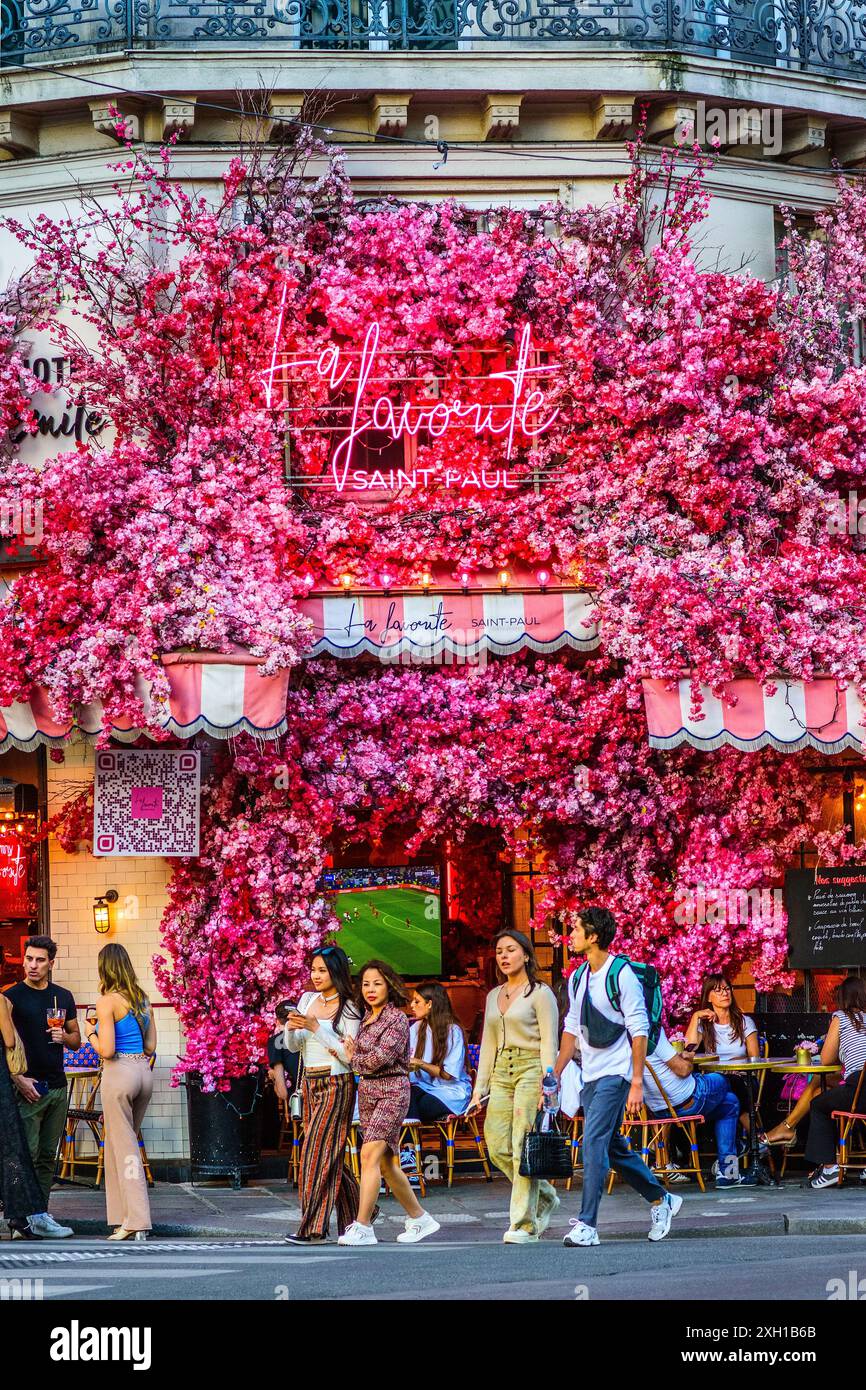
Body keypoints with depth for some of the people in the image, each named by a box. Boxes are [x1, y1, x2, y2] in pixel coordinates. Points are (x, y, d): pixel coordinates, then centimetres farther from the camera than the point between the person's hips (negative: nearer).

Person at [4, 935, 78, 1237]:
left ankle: (40, 1215, 8)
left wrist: (65, 1037, -4)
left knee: (48, 1156, 6)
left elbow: (76, 1040, 19)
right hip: (28, 1087, -5)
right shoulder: (12, 996, -2)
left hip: (57, 1087, 5)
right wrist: (18, 1079, -14)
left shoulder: (63, 997, 12)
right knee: (26, 1153, -9)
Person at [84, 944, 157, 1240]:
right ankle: (124, 1215, 19)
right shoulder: (142, 999, 9)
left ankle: (137, 1222, -5)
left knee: (124, 1147, -2)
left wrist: (92, 1032, 2)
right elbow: (150, 1046, 12)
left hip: (119, 1073, -7)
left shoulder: (108, 1001, -12)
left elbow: (106, 1051, -16)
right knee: (122, 1142, 16)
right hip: (144, 1072, 7)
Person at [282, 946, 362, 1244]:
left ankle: (312, 1228, -10)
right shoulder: (307, 999, 10)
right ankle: (354, 1216, 24)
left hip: (336, 1084, -7)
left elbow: (348, 1055, -16)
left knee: (316, 1151, -10)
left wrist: (316, 1027, -19)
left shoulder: (348, 1008, -8)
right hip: (310, 1083, 7)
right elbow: (292, 1047, 10)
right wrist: (291, 1027, -11)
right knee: (329, 1153, 10)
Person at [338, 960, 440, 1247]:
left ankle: (362, 1227, -19)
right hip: (367, 1091, 8)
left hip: (392, 1090, -8)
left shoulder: (397, 1018, -9)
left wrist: (354, 1057, -2)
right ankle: (419, 1218, 23)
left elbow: (381, 1057, -17)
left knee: (370, 1154, -18)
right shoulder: (366, 1018, 14)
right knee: (386, 1162, 9)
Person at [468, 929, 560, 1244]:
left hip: (531, 1069, -7)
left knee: (523, 1147, -11)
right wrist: (480, 1086, 13)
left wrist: (546, 1083, -16)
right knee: (498, 1147, -1)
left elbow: (549, 1042, -7)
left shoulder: (540, 993, -2)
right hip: (501, 1073, 7)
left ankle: (523, 1224, -8)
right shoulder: (494, 996, 17)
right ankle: (544, 1198, 20)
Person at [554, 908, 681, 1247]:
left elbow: (639, 1031, -12)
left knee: (594, 1143, -15)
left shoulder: (622, 976, -12)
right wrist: (554, 1075, 14)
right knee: (612, 1146, 12)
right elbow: (572, 1029, 17)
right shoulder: (577, 978, 10)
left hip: (615, 1074, -8)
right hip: (590, 1076, 8)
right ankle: (661, 1200, 28)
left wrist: (637, 1083, -16)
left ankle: (587, 1224, -15)